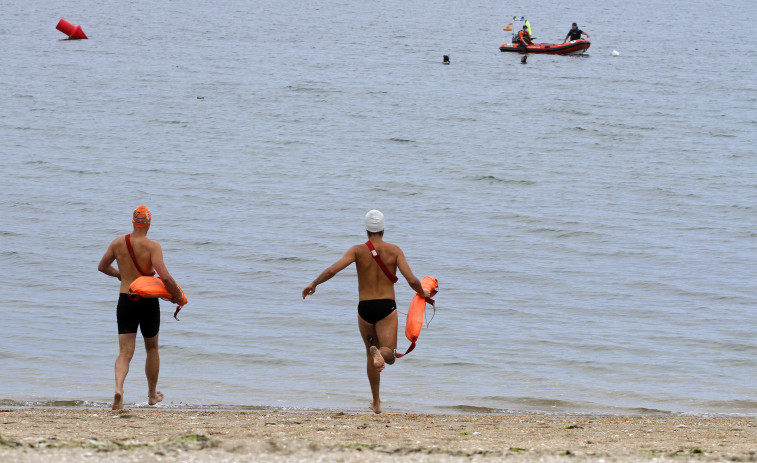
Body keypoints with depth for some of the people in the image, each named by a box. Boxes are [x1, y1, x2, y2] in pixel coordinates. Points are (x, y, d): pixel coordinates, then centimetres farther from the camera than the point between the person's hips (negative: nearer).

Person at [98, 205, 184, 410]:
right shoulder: (152, 246, -12)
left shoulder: (118, 243, 1)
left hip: (125, 301, 2)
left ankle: (118, 388, -30)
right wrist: (177, 295, -4)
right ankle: (152, 395, 34)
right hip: (148, 303, -2)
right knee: (152, 349, 21)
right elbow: (165, 277, -22)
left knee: (125, 353, -1)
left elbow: (102, 266, 16)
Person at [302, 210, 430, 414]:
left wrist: (313, 284, 0)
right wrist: (423, 292, 13)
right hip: (387, 307, -1)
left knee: (371, 354, 19)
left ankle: (376, 402, 21)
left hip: (365, 308, 1)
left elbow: (333, 270, -15)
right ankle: (379, 352, -39)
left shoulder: (358, 250, -2)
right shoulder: (394, 250, -2)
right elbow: (412, 280, -9)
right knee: (389, 355, 0)